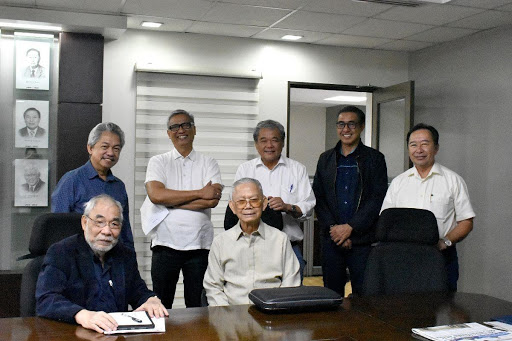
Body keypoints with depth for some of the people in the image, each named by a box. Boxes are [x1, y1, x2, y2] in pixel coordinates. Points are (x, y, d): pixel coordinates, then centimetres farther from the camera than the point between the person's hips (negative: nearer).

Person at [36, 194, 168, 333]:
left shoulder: (126, 256, 11)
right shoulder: (60, 253, -5)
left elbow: (139, 292, 18)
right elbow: (45, 301, -18)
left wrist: (151, 300, -6)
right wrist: (82, 315, -36)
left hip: (118, 331, 4)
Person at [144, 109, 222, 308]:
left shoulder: (209, 164, 8)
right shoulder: (158, 162, 7)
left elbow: (212, 200, -8)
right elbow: (155, 195, -11)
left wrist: (170, 201, -10)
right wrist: (200, 193, -10)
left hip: (200, 244, 0)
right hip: (166, 243, 0)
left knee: (197, 306, 8)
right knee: (161, 307, 7)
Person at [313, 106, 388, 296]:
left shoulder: (375, 159, 2)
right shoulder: (326, 159, 12)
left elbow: (378, 199, -5)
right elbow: (318, 198, 8)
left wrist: (350, 227, -12)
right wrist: (333, 228, -6)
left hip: (362, 239, -3)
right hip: (331, 238, 3)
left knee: (363, 293, -1)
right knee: (332, 293, 8)